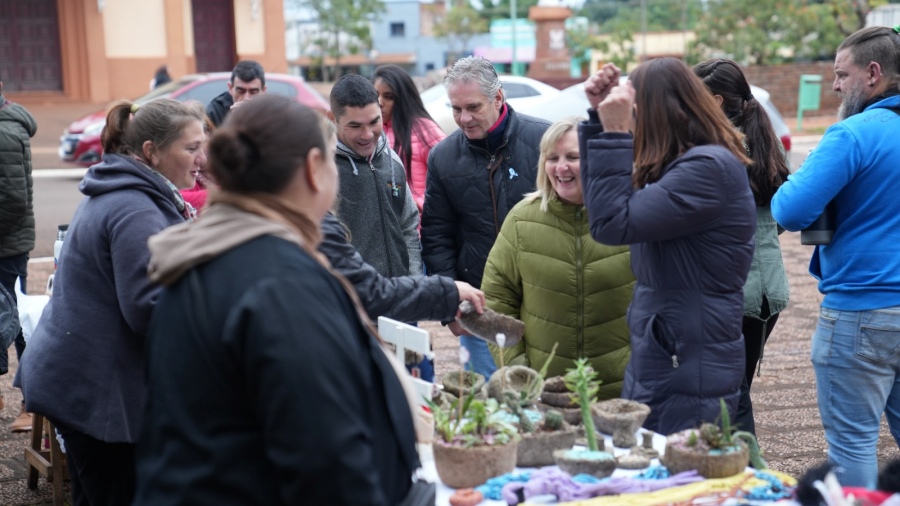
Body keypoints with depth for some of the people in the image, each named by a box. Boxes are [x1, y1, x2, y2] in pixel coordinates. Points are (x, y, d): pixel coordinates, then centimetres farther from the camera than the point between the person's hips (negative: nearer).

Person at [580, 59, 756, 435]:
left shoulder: (709, 168, -18)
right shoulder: (679, 164, 11)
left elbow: (612, 223, -22)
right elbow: (601, 205, 17)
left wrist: (615, 132, -16)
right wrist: (600, 117, 10)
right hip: (655, 362, 10)